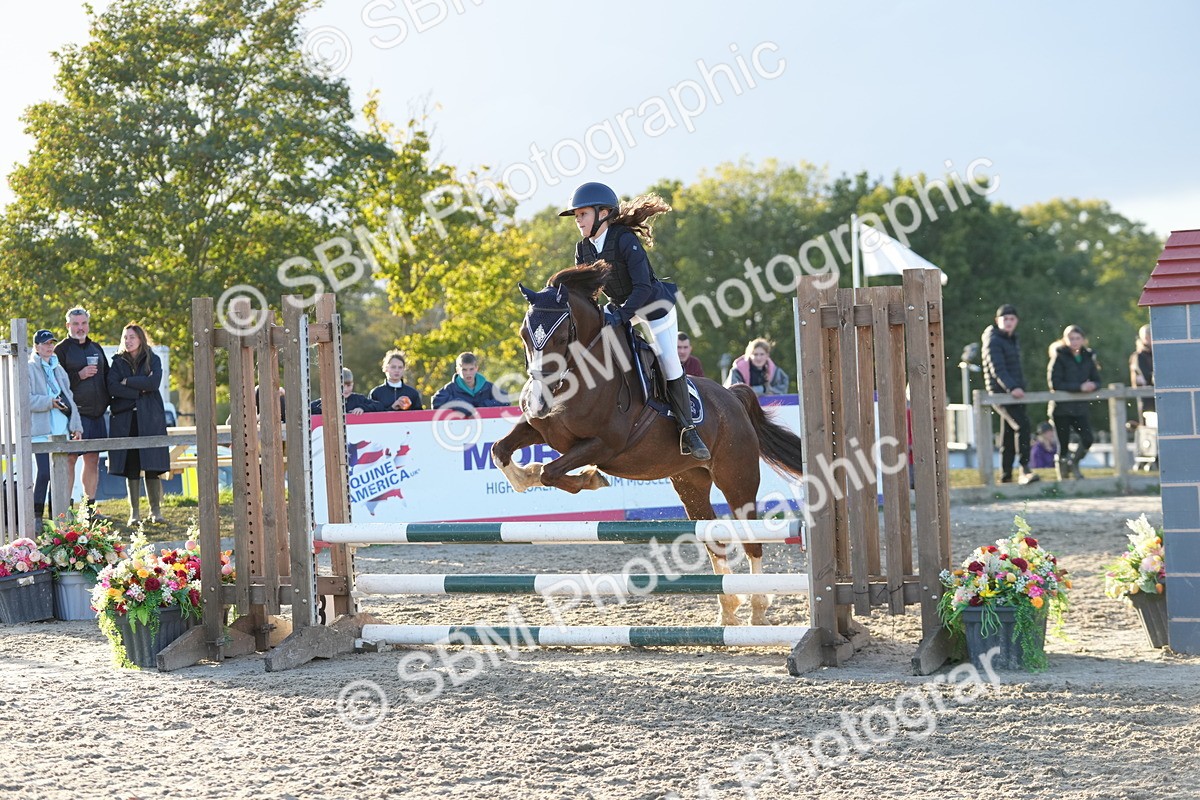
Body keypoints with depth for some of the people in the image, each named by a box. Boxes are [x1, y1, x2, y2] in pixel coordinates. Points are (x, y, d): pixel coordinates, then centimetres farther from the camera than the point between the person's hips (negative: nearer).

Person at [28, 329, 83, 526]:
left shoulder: (58, 369, 19)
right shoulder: (29, 369, -1)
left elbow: (69, 397, 19)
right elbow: (27, 400, -10)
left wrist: (76, 426, 13)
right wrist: (50, 402, -19)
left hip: (61, 429, 6)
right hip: (41, 430, -6)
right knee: (44, 472, -14)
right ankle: (36, 516, -9)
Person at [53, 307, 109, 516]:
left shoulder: (96, 348, 18)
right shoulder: (61, 350, -1)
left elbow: (107, 377, 25)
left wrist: (105, 402, 13)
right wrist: (80, 375, -17)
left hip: (96, 414, 6)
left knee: (93, 460, 7)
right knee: (69, 459, -8)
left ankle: (90, 505, 13)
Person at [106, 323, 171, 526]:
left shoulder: (153, 360, 8)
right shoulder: (117, 362, 10)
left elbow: (154, 383, -10)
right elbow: (112, 387, -6)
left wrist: (128, 382, -6)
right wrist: (140, 390, -10)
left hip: (150, 420, -1)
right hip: (125, 420, 1)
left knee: (153, 467, -5)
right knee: (131, 467, 0)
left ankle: (156, 511, 1)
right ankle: (134, 513, 4)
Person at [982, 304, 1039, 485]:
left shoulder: (1013, 340, 18)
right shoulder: (993, 341, -10)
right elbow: (997, 368, -20)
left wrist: (1021, 387, 15)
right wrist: (1012, 387, -31)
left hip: (1014, 392, 9)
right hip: (1000, 393, -9)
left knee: (1010, 433, 10)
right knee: (1022, 424, -23)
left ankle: (1006, 476, 16)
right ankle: (1025, 470, -27)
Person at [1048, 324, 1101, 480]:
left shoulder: (1088, 357, 9)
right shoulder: (1059, 357, -6)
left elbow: (1096, 381, 10)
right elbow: (1055, 384, -14)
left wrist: (1093, 386, -15)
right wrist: (1080, 387, -20)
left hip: (1080, 407, 4)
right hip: (1061, 407, -4)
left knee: (1087, 439, -12)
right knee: (1063, 443, -1)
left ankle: (1073, 462, 15)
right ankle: (1062, 473, 18)